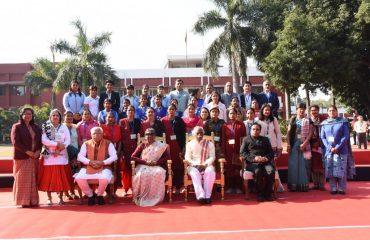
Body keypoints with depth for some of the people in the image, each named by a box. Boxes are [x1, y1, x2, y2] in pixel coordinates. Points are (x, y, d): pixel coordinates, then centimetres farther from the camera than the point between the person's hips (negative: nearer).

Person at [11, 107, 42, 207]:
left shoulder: (36, 127, 13)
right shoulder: (17, 127, -1)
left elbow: (40, 141, 11)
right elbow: (15, 142, -10)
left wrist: (38, 151, -7)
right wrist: (27, 151, -16)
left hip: (34, 157, 4)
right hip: (22, 157, -4)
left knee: (33, 179, 5)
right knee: (22, 179, -1)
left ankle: (33, 200, 9)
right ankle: (24, 201, 3)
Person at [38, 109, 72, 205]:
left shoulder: (64, 127, 8)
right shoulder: (45, 127, 4)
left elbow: (68, 140, 0)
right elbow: (44, 140, -8)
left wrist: (59, 149, -13)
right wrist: (57, 144, -16)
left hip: (61, 155, 1)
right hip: (49, 155, -1)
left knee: (62, 177, 1)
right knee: (48, 177, -1)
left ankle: (61, 197, 10)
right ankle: (49, 198, 8)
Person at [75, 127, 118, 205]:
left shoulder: (108, 144, 1)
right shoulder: (86, 144, 6)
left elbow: (114, 156, -6)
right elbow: (80, 156, 0)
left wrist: (102, 162, -19)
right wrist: (90, 162, -17)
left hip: (103, 168, -2)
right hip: (88, 168, 2)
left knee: (104, 179, -35)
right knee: (79, 178, -25)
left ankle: (99, 195, 0)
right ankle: (90, 195, 3)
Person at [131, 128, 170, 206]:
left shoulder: (160, 146, 14)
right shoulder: (142, 145, 14)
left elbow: (167, 157, 4)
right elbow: (133, 157, 4)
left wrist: (157, 162, -12)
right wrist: (145, 162, -9)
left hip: (156, 167, 0)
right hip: (143, 166, 0)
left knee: (158, 173, -36)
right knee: (141, 175, -36)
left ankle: (155, 198, -29)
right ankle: (142, 197, -25)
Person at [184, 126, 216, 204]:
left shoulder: (209, 144, 10)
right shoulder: (190, 144, 10)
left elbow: (212, 157, 1)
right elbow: (187, 158, 1)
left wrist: (205, 164, -17)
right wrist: (196, 164, -15)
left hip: (206, 165, 0)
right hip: (193, 166, 0)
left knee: (210, 172, -33)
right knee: (195, 173, -34)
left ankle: (207, 196, -32)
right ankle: (200, 195, -41)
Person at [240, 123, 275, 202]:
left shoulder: (265, 139, 26)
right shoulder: (246, 139, 17)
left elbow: (271, 152, 16)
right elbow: (242, 153, 4)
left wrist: (266, 158, -8)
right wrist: (254, 158, -11)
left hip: (265, 161, 2)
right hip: (252, 162, -2)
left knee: (271, 171, -31)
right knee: (258, 171, -35)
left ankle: (268, 194, -18)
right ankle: (260, 194, -22)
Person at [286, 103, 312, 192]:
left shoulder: (308, 120, 6)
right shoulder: (293, 120, 12)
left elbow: (310, 133, -2)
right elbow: (288, 133, 8)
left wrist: (304, 143, -13)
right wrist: (288, 143, -4)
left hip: (304, 144, -2)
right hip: (293, 144, 2)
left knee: (303, 164, -2)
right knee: (293, 164, 0)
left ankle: (304, 185, 3)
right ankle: (293, 185, 5)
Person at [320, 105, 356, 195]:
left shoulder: (343, 122, 1)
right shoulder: (324, 124, 8)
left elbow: (346, 136, -5)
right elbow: (322, 137, 5)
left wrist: (337, 147, -13)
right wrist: (330, 148, -9)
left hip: (341, 150, -2)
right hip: (329, 150, 2)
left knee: (341, 170, -2)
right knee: (330, 170, 2)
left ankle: (341, 189, 8)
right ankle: (333, 189, 10)